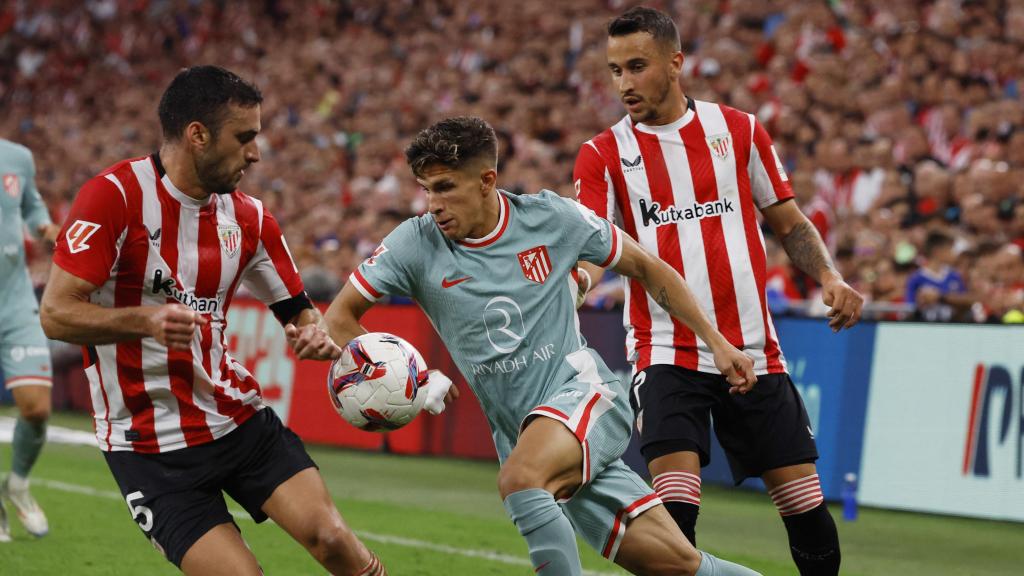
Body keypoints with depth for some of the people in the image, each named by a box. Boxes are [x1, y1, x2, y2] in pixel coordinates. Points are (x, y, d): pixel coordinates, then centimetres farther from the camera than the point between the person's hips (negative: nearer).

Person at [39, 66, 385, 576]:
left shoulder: (250, 218, 5)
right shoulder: (115, 196, -13)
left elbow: (297, 309, 16)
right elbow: (56, 314, -16)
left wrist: (315, 334, -9)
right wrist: (146, 320, -33)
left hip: (240, 418, 5)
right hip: (152, 448, -5)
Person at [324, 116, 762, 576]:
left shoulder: (552, 218, -4)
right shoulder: (415, 243, -3)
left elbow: (647, 269, 8)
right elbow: (339, 317, 1)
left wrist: (716, 342, 8)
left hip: (582, 390, -2)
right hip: (522, 433, 2)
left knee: (519, 479, -35)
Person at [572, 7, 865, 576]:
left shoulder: (738, 129, 6)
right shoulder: (603, 154, 2)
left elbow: (789, 222, 13)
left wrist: (829, 278, -4)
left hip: (754, 352, 2)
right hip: (667, 353, -2)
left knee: (807, 510, 3)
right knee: (675, 508, -18)